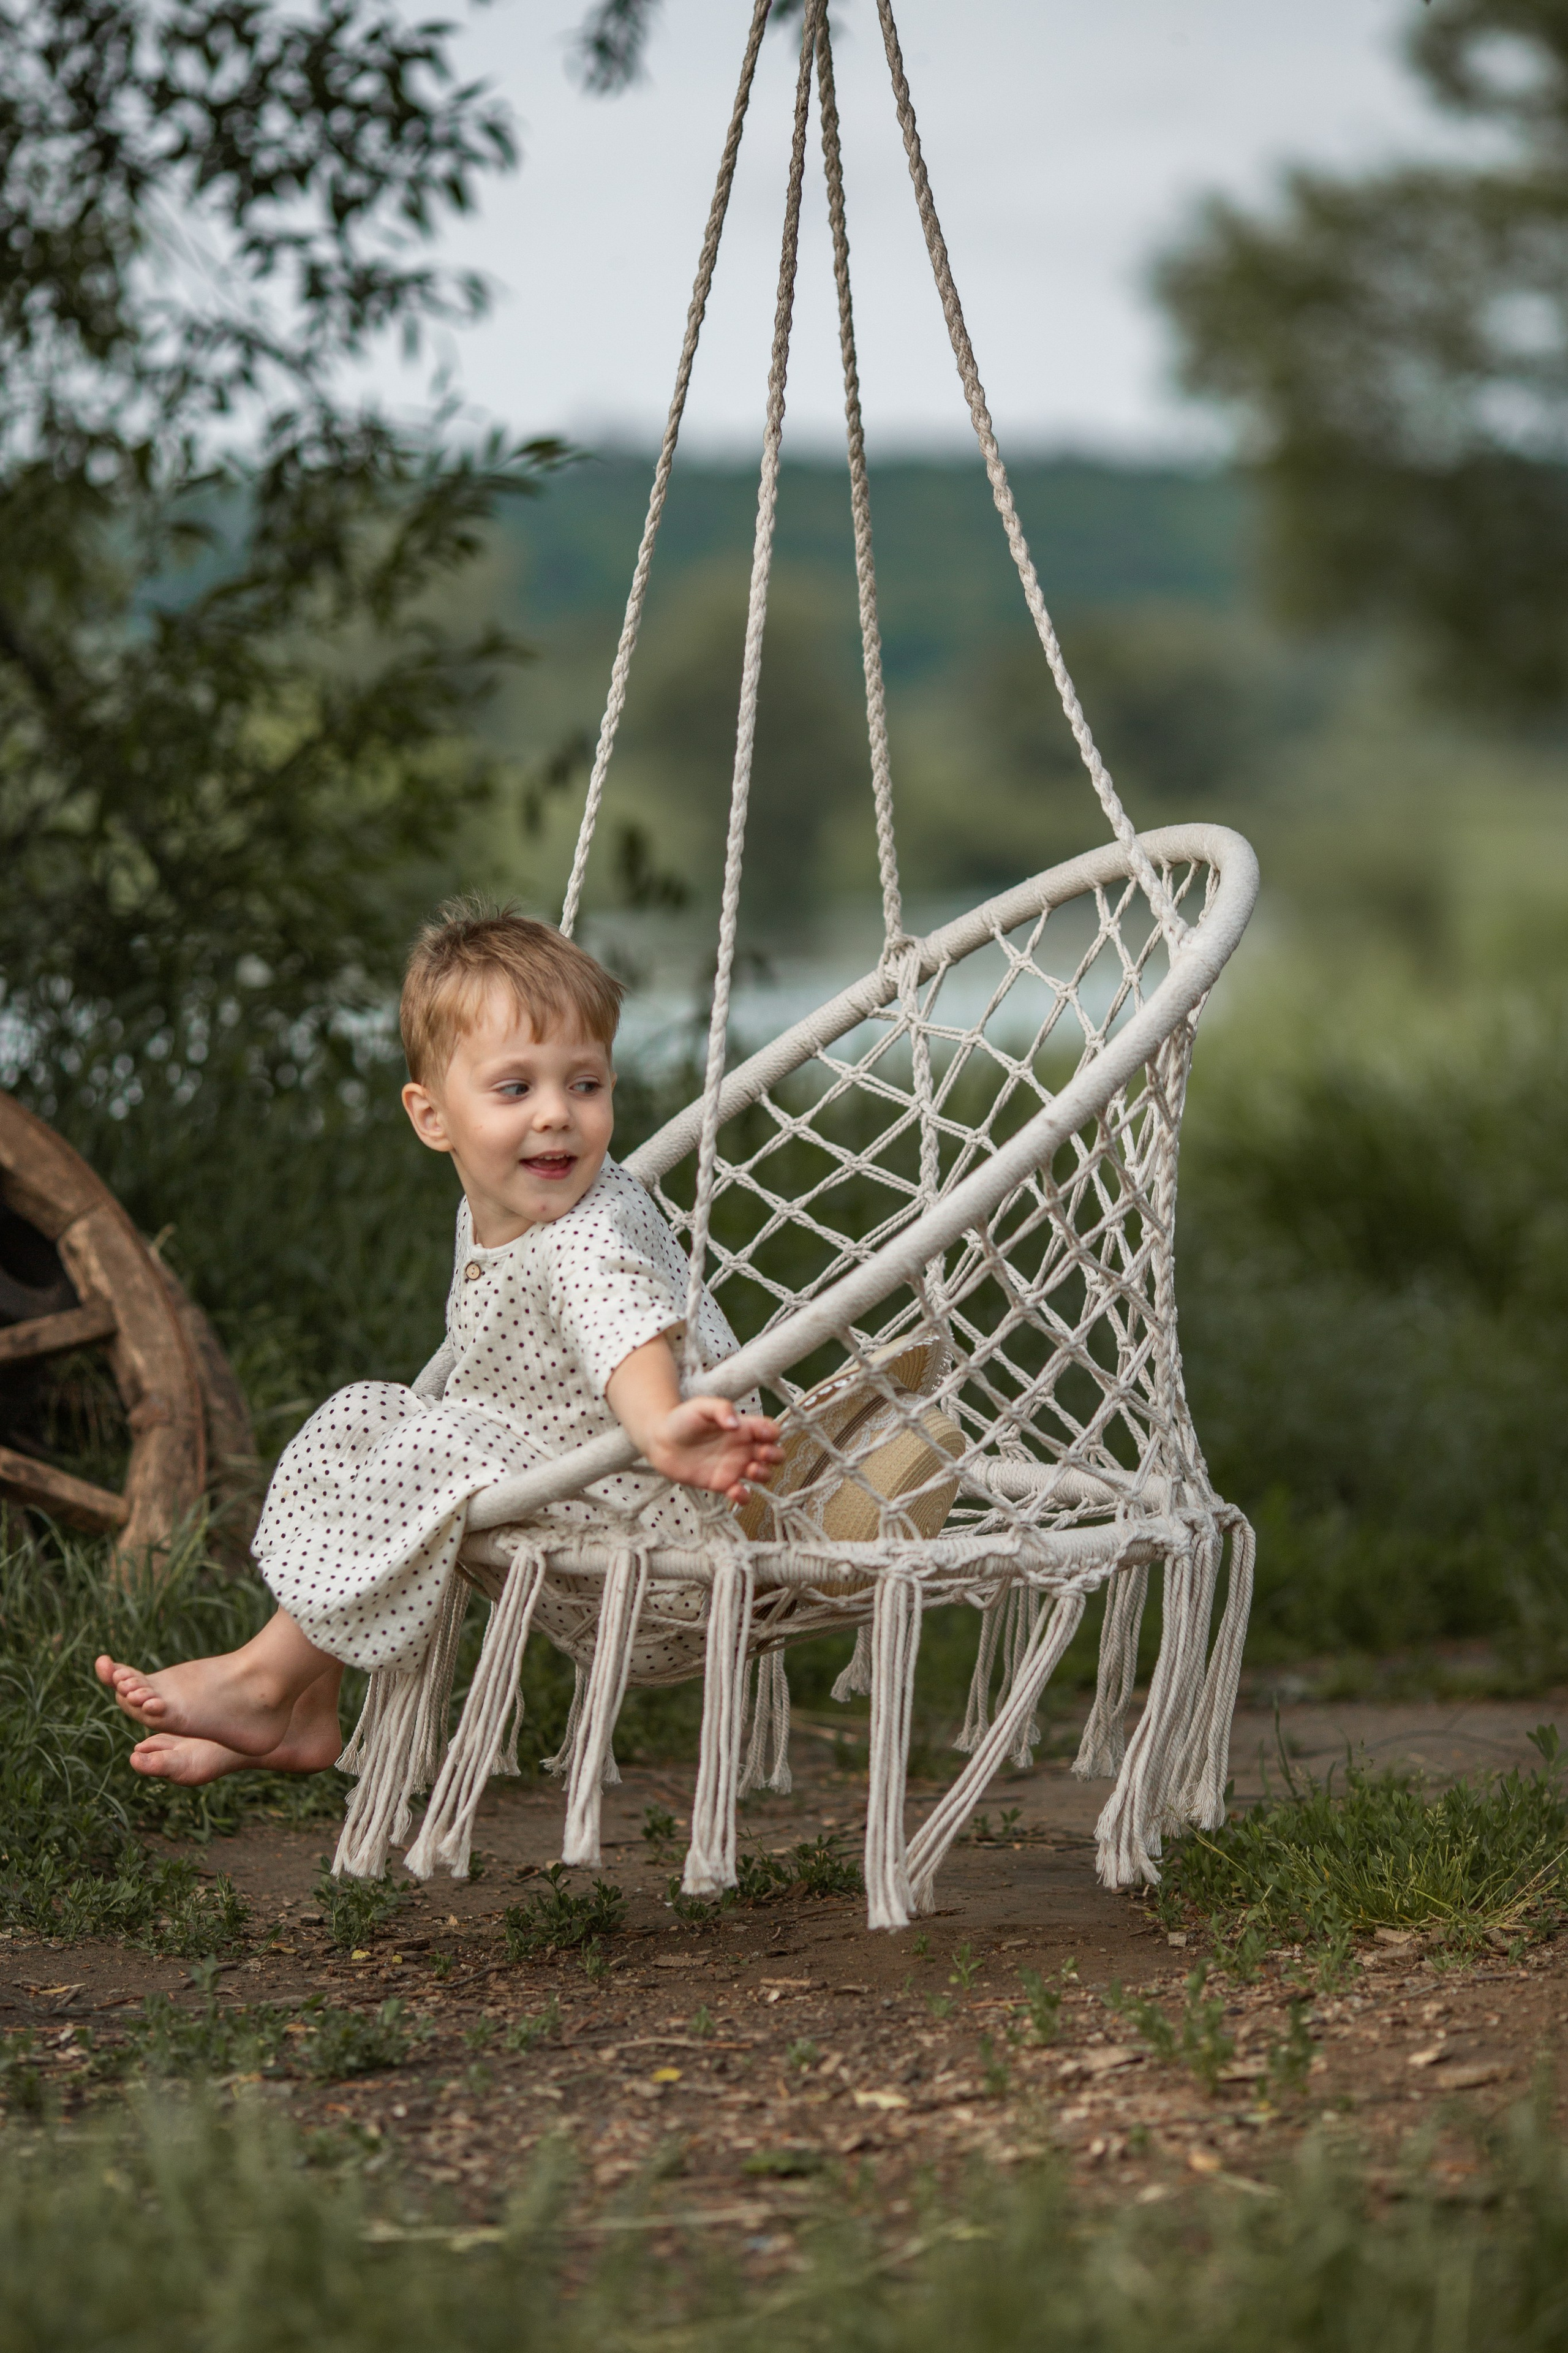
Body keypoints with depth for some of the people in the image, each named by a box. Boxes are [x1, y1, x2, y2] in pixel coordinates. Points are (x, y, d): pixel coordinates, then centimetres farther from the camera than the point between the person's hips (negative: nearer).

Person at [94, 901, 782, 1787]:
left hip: (638, 1513, -10)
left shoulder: (592, 1238, -27)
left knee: (432, 1456, -24)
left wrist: (662, 1433, -66)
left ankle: (262, 1681, -9)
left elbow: (633, 1334, -48)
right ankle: (308, 1713, 4)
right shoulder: (486, 1216, 1)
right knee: (360, 1419, 6)